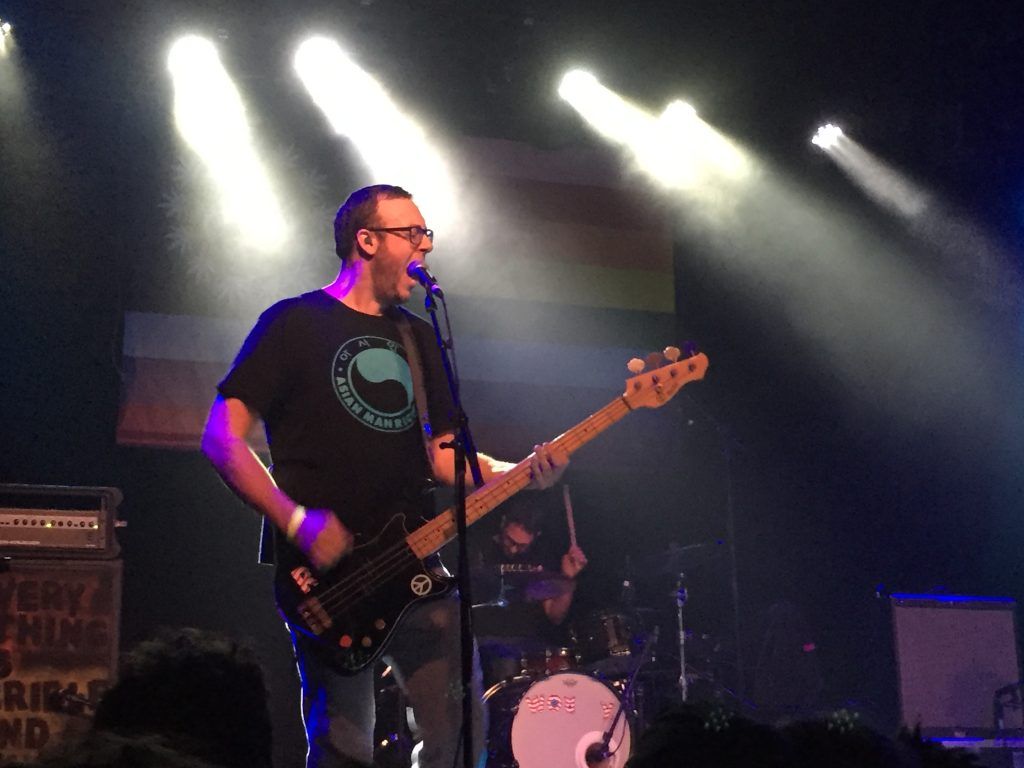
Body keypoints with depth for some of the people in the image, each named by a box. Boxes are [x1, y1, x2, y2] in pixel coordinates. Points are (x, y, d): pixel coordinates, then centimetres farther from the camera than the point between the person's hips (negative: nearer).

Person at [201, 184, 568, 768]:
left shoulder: (418, 337, 18)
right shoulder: (296, 324, -2)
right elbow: (222, 439, -7)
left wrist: (518, 473, 0)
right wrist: (296, 521, -17)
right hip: (327, 572, -6)